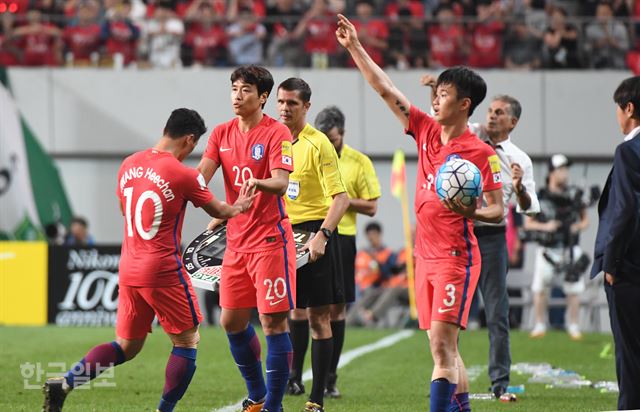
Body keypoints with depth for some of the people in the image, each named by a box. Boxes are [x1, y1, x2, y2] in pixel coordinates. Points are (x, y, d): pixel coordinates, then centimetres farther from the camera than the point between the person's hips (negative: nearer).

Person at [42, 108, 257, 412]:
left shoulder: (129, 165, 6)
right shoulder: (183, 175, -12)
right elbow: (217, 210, 4)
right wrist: (238, 208, 24)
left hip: (128, 270, 7)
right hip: (164, 272, -7)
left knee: (126, 347, 14)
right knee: (187, 341, 10)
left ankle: (63, 384, -3)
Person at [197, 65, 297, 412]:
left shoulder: (277, 133, -9)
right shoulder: (222, 134, 10)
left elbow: (281, 183, -20)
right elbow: (202, 174, 0)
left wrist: (258, 183, -41)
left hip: (270, 238, -7)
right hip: (236, 240, 7)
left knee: (273, 322, -7)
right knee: (232, 321, 11)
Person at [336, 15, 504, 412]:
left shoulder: (482, 153, -9)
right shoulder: (426, 130, 9)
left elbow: (498, 211, -7)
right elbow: (385, 89, 12)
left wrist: (470, 212, -27)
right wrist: (355, 47, 11)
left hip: (456, 257, -7)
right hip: (426, 256, 7)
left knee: (442, 343, -15)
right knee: (444, 347, 10)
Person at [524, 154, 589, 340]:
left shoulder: (574, 195, -1)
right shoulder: (539, 197, -6)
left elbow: (585, 220, 8)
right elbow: (528, 223, -1)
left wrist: (579, 226, -13)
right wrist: (545, 226, -17)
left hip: (570, 250, 1)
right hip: (547, 250, -1)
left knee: (573, 289, 1)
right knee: (539, 288, 0)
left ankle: (573, 326, 15)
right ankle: (540, 325, 15)